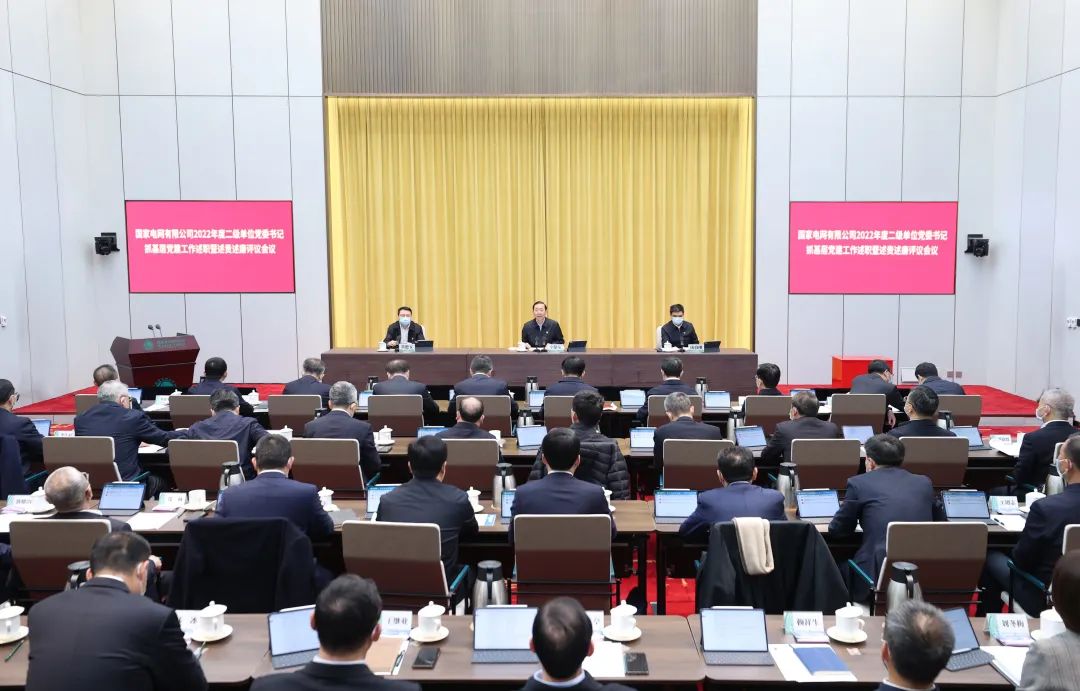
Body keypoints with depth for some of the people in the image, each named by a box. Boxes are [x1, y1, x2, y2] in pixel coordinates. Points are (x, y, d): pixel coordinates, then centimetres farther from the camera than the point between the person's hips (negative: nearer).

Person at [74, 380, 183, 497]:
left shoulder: (80, 418, 5)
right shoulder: (133, 417, -9)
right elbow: (165, 439, 1)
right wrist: (183, 433, 22)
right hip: (125, 484, -5)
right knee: (160, 481, 24)